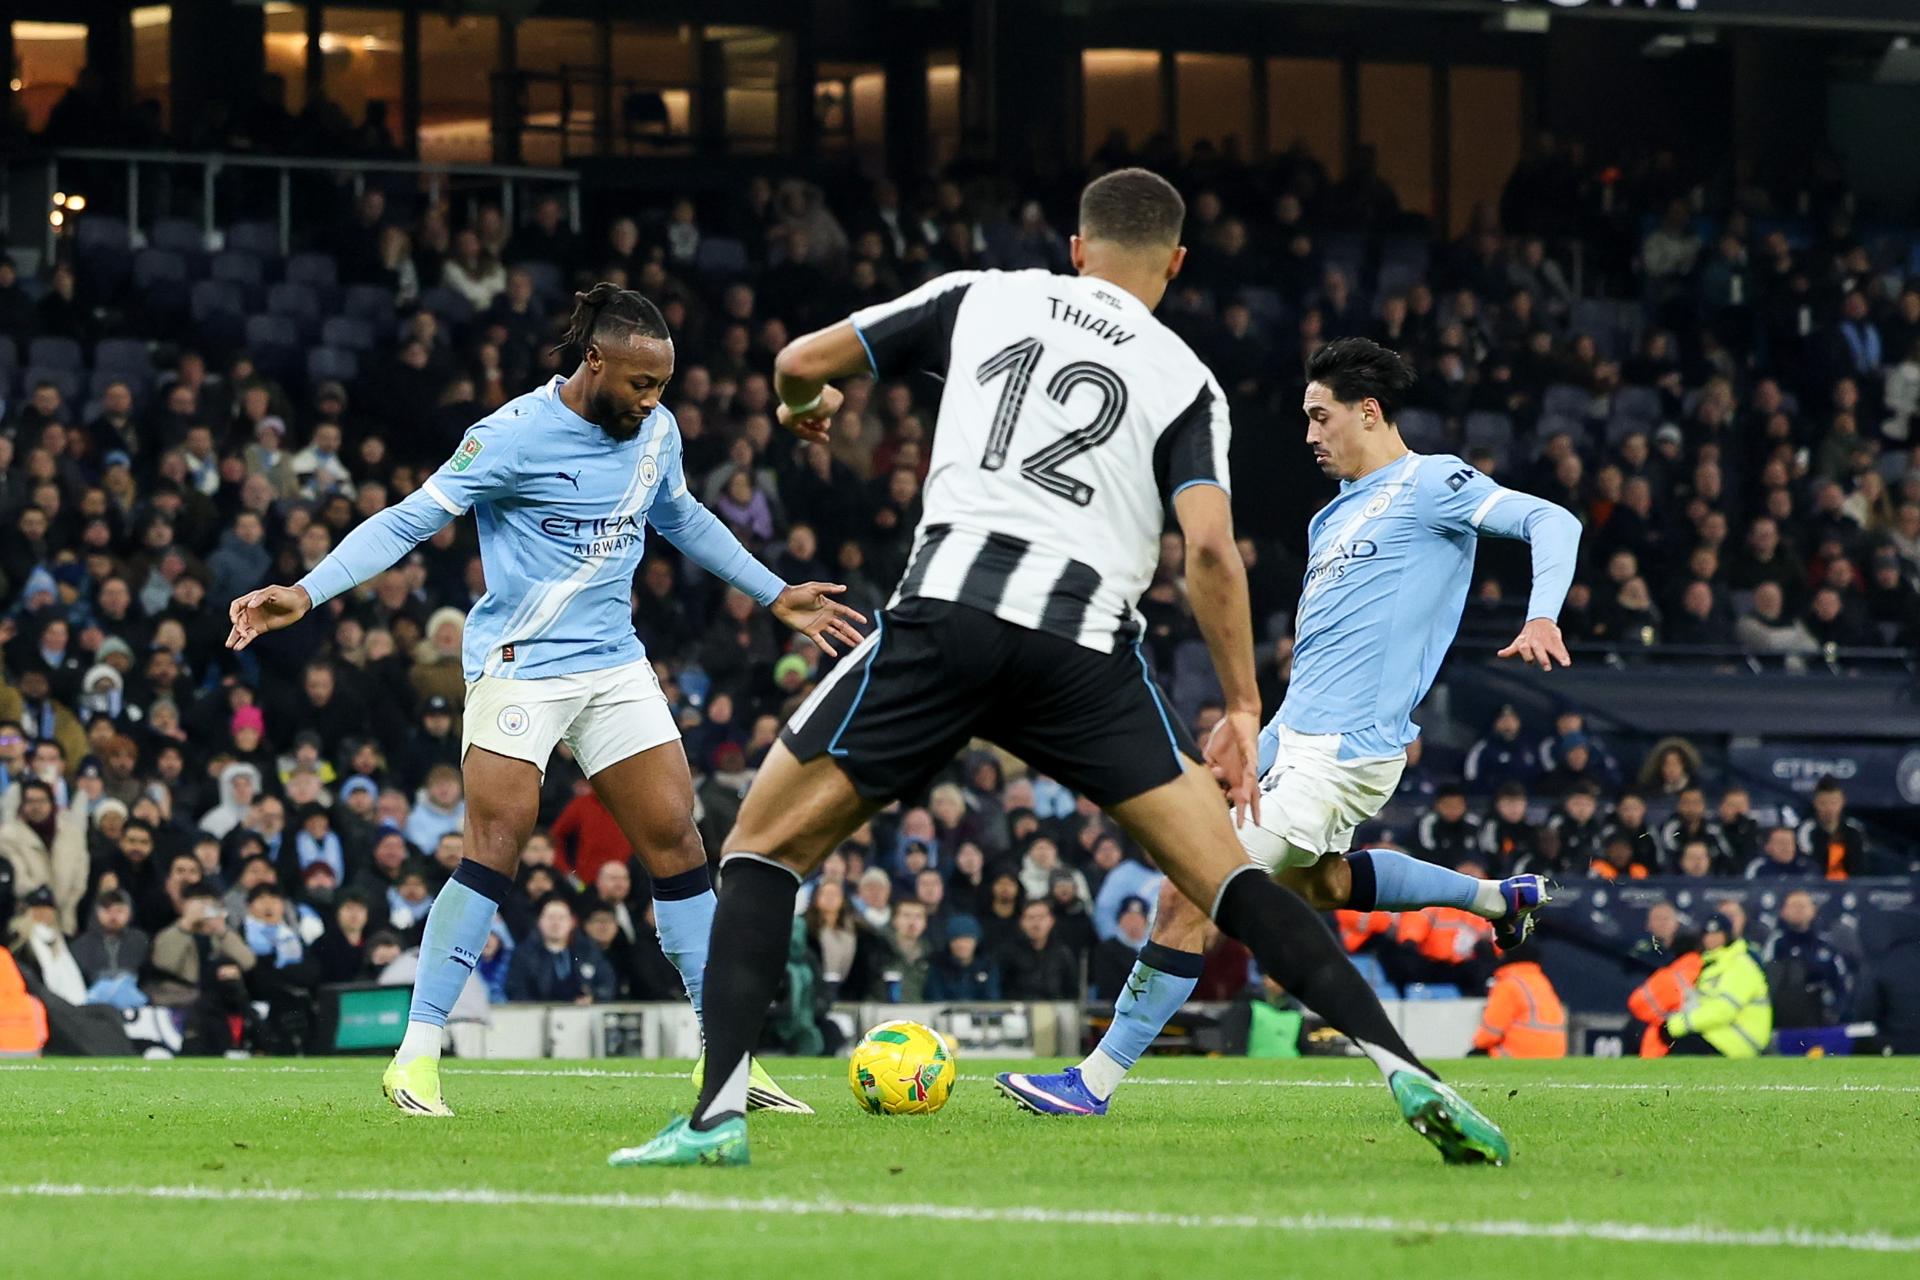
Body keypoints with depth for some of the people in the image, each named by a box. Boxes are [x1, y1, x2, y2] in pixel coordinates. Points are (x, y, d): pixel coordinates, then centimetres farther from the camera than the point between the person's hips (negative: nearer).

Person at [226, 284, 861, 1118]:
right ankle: (416, 1058, -11)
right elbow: (408, 522, -15)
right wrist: (305, 593, -26)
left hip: (615, 666, 6)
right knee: (495, 850, -15)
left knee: (675, 842, 3)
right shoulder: (514, 435, -15)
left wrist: (777, 596, 30)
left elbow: (683, 520, 25)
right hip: (519, 667, -6)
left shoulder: (655, 432, 5)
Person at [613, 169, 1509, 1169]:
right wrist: (1243, 710, 9)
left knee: (763, 845, 12)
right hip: (1087, 640, 1)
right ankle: (1404, 1074, -7)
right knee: (1226, 879, 6)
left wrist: (800, 404, 44)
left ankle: (719, 1112, -3)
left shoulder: (982, 298, 19)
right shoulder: (1185, 382, 16)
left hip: (947, 608, 0)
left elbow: (803, 361, 20)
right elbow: (1209, 547, 2)